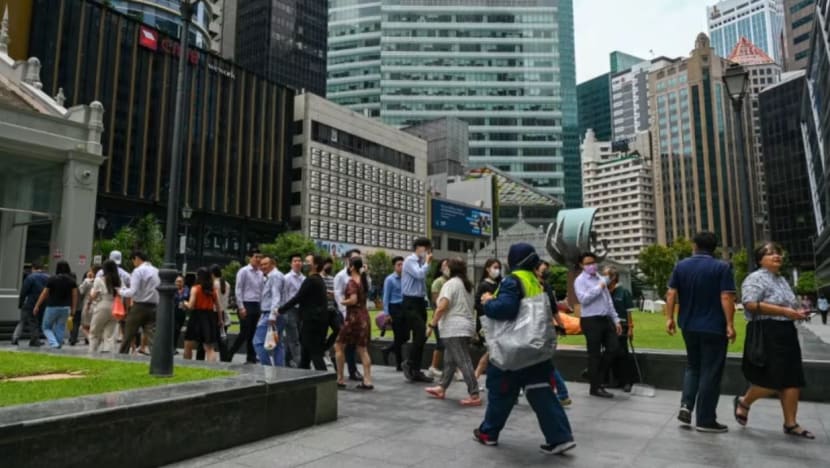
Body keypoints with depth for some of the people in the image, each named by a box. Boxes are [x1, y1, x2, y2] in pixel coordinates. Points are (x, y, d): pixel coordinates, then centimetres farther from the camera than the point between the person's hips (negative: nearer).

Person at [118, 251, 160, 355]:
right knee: (151, 335, 3)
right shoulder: (157, 271, 10)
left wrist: (121, 291, 1)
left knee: (128, 335, 8)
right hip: (153, 307, 5)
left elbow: (133, 291, -14)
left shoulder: (138, 271, -8)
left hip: (139, 306, -5)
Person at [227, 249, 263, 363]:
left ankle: (251, 358, 15)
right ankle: (228, 356, 4)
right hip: (246, 305, -6)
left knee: (253, 334, 8)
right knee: (244, 333, -8)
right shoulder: (243, 271, -5)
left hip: (257, 306, 6)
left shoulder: (260, 273, 13)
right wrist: (241, 307, -14)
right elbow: (238, 290, -8)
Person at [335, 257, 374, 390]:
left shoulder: (352, 281, -13)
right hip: (364, 316, 8)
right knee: (362, 349, 10)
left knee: (339, 346, 7)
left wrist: (342, 302, -6)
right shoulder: (363, 280, 11)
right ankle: (367, 380, 7)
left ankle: (340, 379, 11)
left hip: (354, 316, -8)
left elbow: (353, 300, -24)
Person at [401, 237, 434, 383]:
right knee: (421, 334, -15)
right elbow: (419, 275, -25)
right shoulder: (410, 260, -9)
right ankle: (409, 363, 4)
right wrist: (427, 262, -9)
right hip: (411, 302, -8)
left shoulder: (421, 262, 13)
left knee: (420, 336, 9)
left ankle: (416, 371, 16)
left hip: (420, 301, 8)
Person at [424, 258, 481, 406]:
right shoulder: (467, 284, 17)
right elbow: (471, 307, 22)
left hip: (454, 329, -10)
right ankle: (442, 389, 26)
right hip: (466, 327, 10)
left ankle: (474, 396, -8)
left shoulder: (450, 283, -11)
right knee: (450, 360, 17)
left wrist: (432, 325, -14)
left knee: (463, 362, -9)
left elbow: (442, 307, -21)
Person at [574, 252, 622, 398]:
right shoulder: (580, 280, -6)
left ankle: (596, 374, 24)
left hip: (605, 319, 7)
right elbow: (583, 299, -23)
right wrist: (599, 288, -14)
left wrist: (616, 320, 14)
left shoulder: (600, 278, 17)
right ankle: (596, 387, 11)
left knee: (614, 347, 6)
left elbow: (609, 301, 19)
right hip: (591, 321, -7)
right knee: (594, 354, 0)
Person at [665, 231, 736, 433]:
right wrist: (729, 324, -12)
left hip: (689, 326, 4)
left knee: (692, 367, 20)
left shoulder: (681, 266, 4)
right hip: (714, 327, -4)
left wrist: (669, 318, 4)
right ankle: (705, 420, 8)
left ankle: (686, 405, 4)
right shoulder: (722, 267, -8)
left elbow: (671, 294, 1)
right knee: (710, 373, 3)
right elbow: (726, 298, -15)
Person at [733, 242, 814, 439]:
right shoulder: (755, 278, -9)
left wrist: (798, 312, 7)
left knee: (793, 379, 5)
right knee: (772, 380, -8)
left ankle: (791, 423, 13)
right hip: (766, 334, -9)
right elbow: (751, 304, -22)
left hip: (787, 333, 9)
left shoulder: (782, 280, 19)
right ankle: (743, 402, 16)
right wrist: (784, 311, -23)